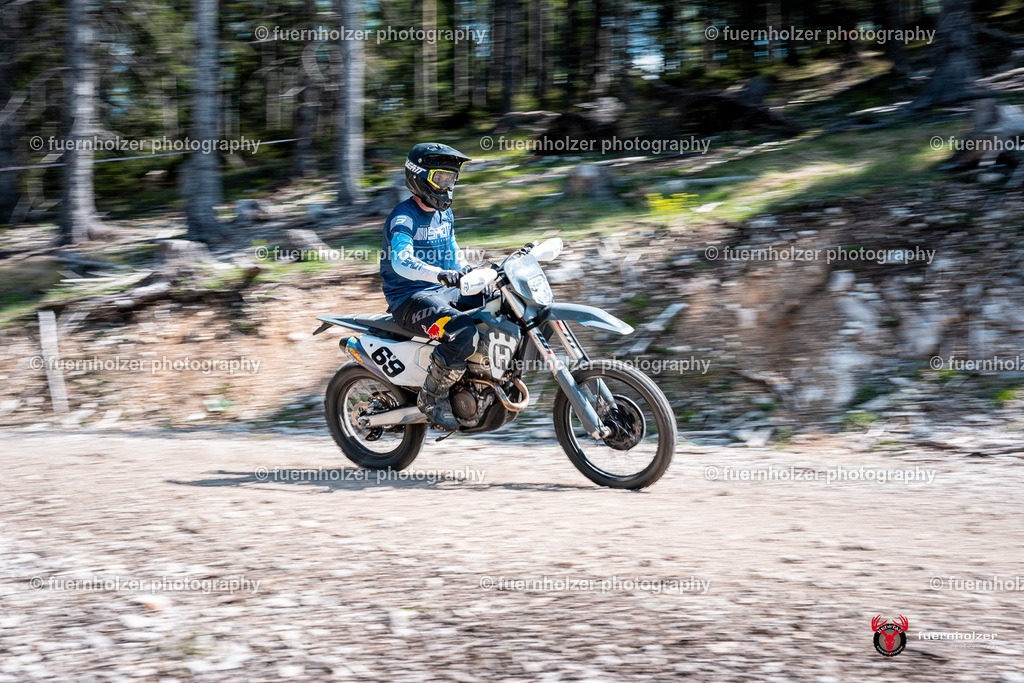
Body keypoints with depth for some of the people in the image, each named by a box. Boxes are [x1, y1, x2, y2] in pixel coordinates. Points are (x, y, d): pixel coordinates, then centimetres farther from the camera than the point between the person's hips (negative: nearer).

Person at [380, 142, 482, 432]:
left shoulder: (445, 215, 15)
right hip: (410, 298, -9)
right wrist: (441, 275, -48)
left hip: (446, 292, 9)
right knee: (464, 333, -34)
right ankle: (432, 397, -16)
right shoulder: (403, 218, -14)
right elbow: (400, 260, -33)